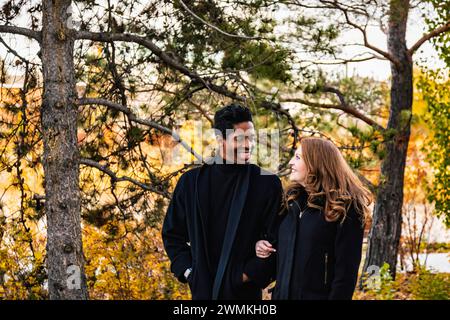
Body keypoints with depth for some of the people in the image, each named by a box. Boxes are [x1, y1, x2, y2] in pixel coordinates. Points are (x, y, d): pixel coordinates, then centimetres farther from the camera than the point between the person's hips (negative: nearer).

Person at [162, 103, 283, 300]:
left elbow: (276, 241, -5)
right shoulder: (192, 181, 3)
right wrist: (188, 272, 1)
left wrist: (245, 276, -9)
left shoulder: (268, 183, -3)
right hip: (202, 289, 2)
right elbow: (172, 233, 11)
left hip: (245, 291, -2)